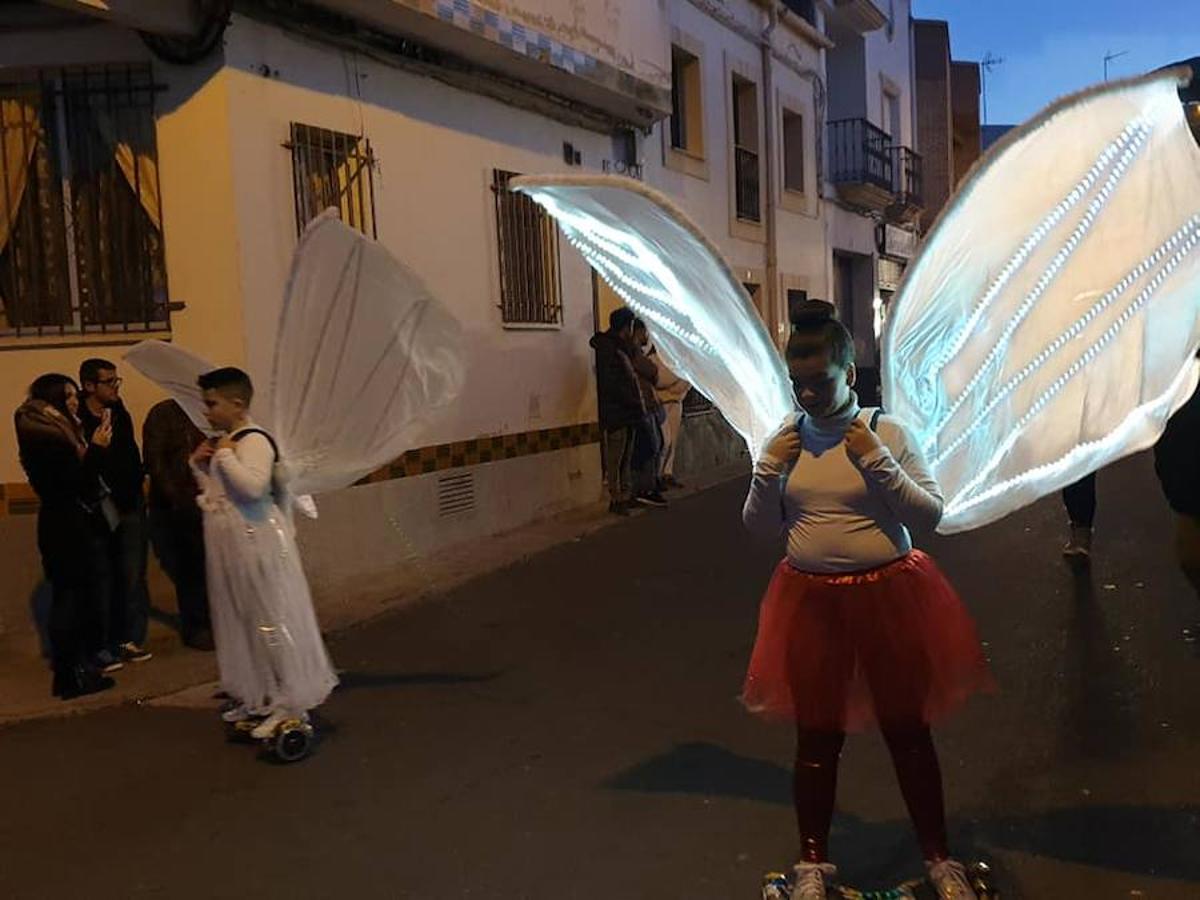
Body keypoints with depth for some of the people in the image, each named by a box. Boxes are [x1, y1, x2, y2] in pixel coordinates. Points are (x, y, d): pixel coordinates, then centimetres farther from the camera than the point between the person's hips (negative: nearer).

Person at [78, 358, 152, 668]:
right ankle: (104, 645, 11)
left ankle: (131, 639, 14)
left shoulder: (120, 413, 7)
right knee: (103, 579, 3)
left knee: (133, 576, 5)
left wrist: (139, 484, 5)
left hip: (130, 506, 5)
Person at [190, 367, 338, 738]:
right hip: (231, 548, 10)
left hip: (257, 545, -10)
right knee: (240, 621, 16)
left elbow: (253, 486, -33)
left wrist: (226, 456, -22)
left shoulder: (253, 440, -16)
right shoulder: (225, 442, 13)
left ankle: (289, 704, 5)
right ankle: (257, 697, 28)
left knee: (272, 620, -3)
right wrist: (199, 465, 8)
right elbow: (214, 492, 23)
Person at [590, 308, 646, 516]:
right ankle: (616, 499, 2)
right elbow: (612, 386, -20)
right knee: (615, 459, -3)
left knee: (626, 458, 14)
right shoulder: (607, 350, -13)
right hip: (615, 414, -10)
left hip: (627, 414, 10)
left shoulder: (620, 349, 18)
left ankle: (626, 495, 21)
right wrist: (636, 403, -16)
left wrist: (637, 404, 11)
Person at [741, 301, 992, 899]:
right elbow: (761, 529, 6)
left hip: (887, 595, -2)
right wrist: (767, 473, -11)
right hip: (810, 600, 2)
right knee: (817, 736, 13)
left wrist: (878, 463, -20)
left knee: (908, 731, 12)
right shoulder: (784, 441, 1)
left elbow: (930, 515, -9)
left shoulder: (887, 432, -7)